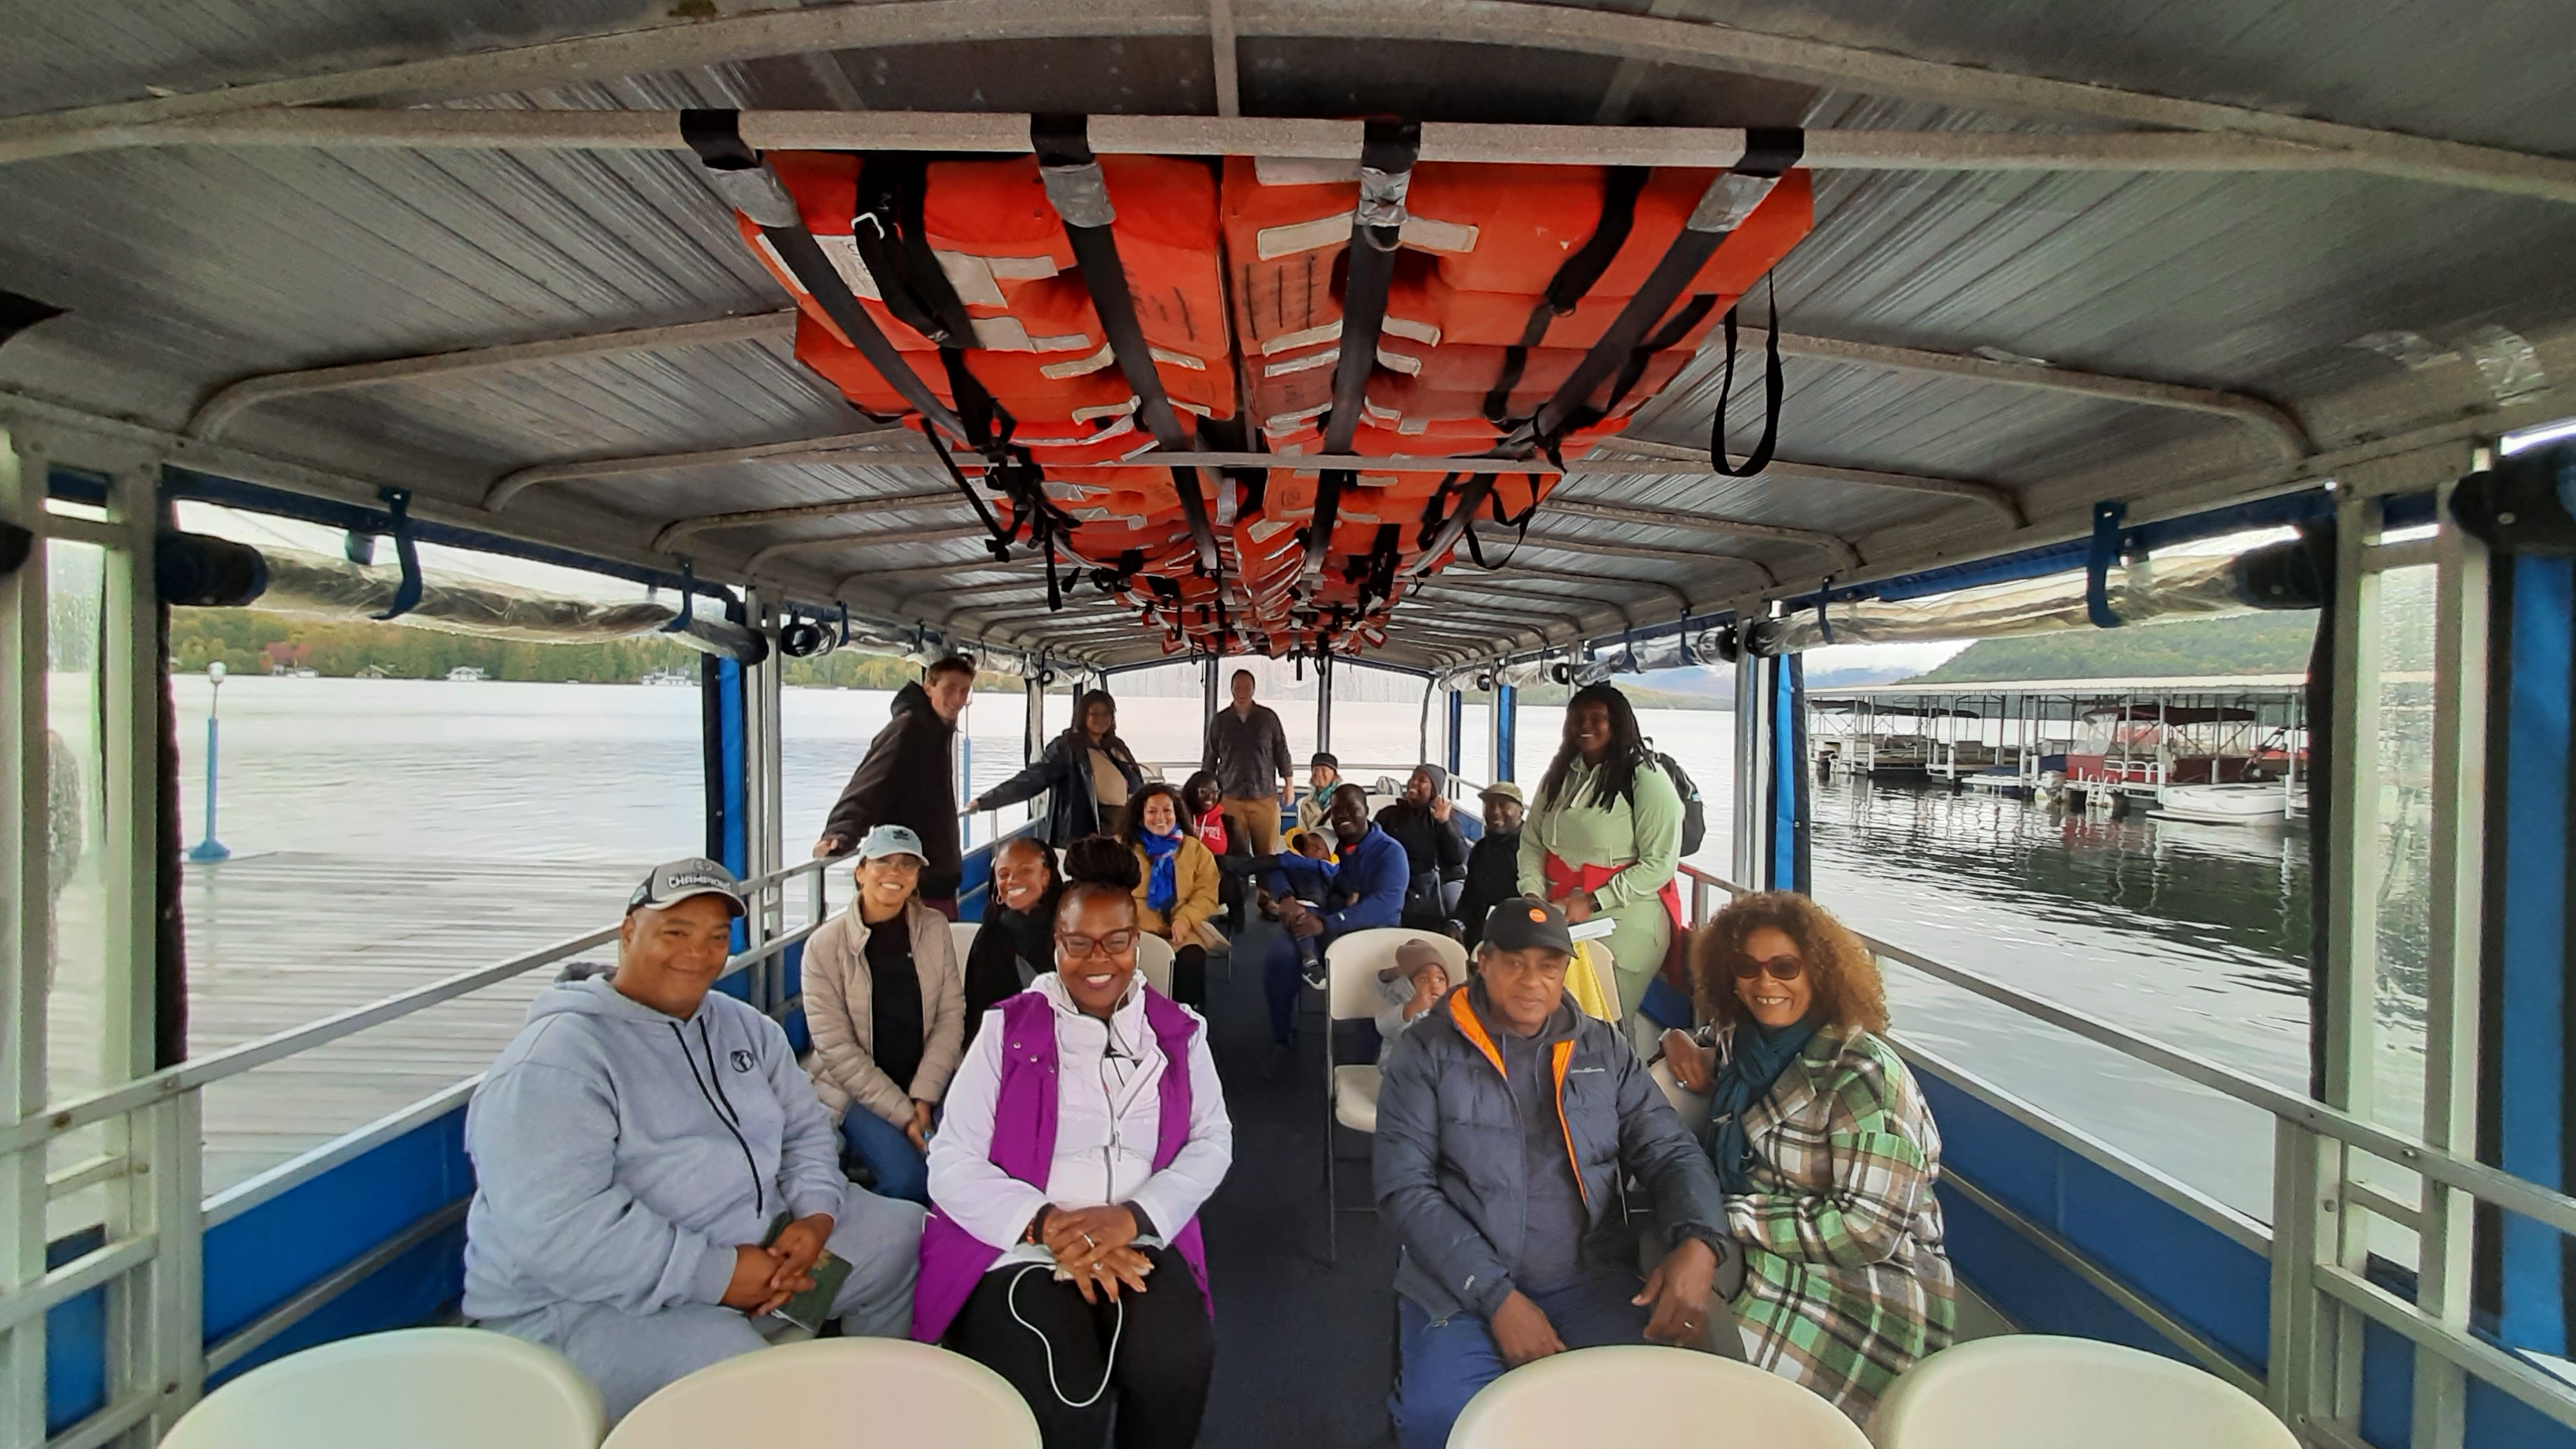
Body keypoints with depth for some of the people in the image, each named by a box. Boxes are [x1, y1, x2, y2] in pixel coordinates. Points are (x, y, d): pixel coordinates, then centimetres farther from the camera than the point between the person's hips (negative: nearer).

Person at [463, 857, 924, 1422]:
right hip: (596, 1298, -8)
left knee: (905, 1235, 7)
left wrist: (816, 1214, -8)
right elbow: (552, 1229, -26)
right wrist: (715, 1274, -25)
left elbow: (805, 1126, 13)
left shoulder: (746, 1027, 9)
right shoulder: (555, 1058, -17)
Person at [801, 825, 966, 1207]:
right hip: (855, 1090, -2)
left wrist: (923, 1098, -12)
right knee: (908, 1176, -25)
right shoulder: (825, 945, -7)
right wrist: (901, 1113, -15)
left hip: (927, 1085, 3)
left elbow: (951, 1016, -1)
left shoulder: (935, 928, 2)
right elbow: (837, 1048, -10)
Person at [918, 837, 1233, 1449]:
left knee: (1175, 1362, -27)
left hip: (1138, 1246, 2)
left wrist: (1132, 1218, -16)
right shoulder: (1008, 1029, 3)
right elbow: (952, 1163, -3)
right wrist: (1048, 1227, -18)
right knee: (1064, 1398, -28)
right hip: (1018, 1249, -2)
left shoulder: (1177, 1031, 10)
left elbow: (1212, 1143, 1)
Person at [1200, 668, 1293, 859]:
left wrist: (1288, 786, 5)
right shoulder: (1220, 721, 6)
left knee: (1267, 854, 0)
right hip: (1231, 798, 0)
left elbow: (1282, 753, 9)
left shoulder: (1268, 718, 4)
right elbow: (1209, 759, 12)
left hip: (1265, 797, 0)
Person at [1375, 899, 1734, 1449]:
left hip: (1591, 1279, 3)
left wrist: (1699, 1243, -15)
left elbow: (1670, 1153, 8)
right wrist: (1497, 1296, -15)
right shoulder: (1427, 1051, 0)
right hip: (1462, 1284, -2)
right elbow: (1404, 1187, -6)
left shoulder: (1604, 1048, 11)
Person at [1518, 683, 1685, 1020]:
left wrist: (1592, 903, -15)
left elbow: (1659, 863, -11)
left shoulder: (1647, 779, -7)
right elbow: (1531, 843, 11)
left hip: (1626, 915, -5)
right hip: (1560, 909, 5)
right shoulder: (1558, 776, 12)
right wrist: (1533, 894, -6)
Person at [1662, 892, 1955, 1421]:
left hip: (1861, 1293, -7)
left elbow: (1869, 1229, -20)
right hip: (1755, 1258, 7)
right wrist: (1681, 1045, 5)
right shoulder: (1738, 1039, 4)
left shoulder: (1864, 1075, -16)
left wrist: (1735, 1218, -19)